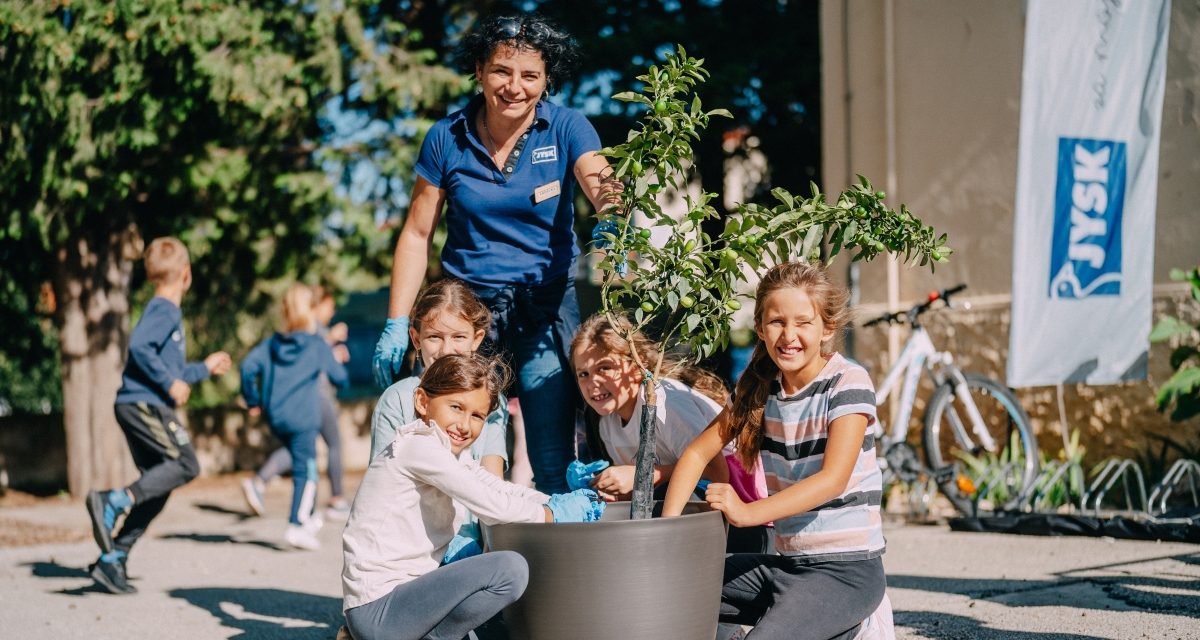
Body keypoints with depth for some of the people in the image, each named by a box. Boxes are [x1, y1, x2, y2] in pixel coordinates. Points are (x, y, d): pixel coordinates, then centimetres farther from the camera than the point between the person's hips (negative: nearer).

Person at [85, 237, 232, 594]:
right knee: (185, 465, -19)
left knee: (157, 490, 7)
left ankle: (111, 561, 5)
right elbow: (139, 347, -24)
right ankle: (114, 502, -26)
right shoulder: (164, 310, -7)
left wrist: (205, 369, 41)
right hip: (143, 404, -10)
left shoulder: (168, 311, 23)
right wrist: (171, 384, -20)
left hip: (145, 407, 10)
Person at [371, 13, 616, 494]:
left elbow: (603, 188, -23)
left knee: (553, 455, -8)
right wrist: (397, 323, -2)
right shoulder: (447, 138, -2)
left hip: (547, 304, -1)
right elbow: (417, 234, 3)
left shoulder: (567, 129, -5)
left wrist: (611, 195, -48)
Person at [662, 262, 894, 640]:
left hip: (846, 569, -7)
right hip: (786, 562, 7)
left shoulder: (848, 383, -11)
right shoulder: (759, 389, 7)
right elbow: (698, 452, 6)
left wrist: (748, 512, -31)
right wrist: (668, 523, -11)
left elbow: (834, 478, -21)